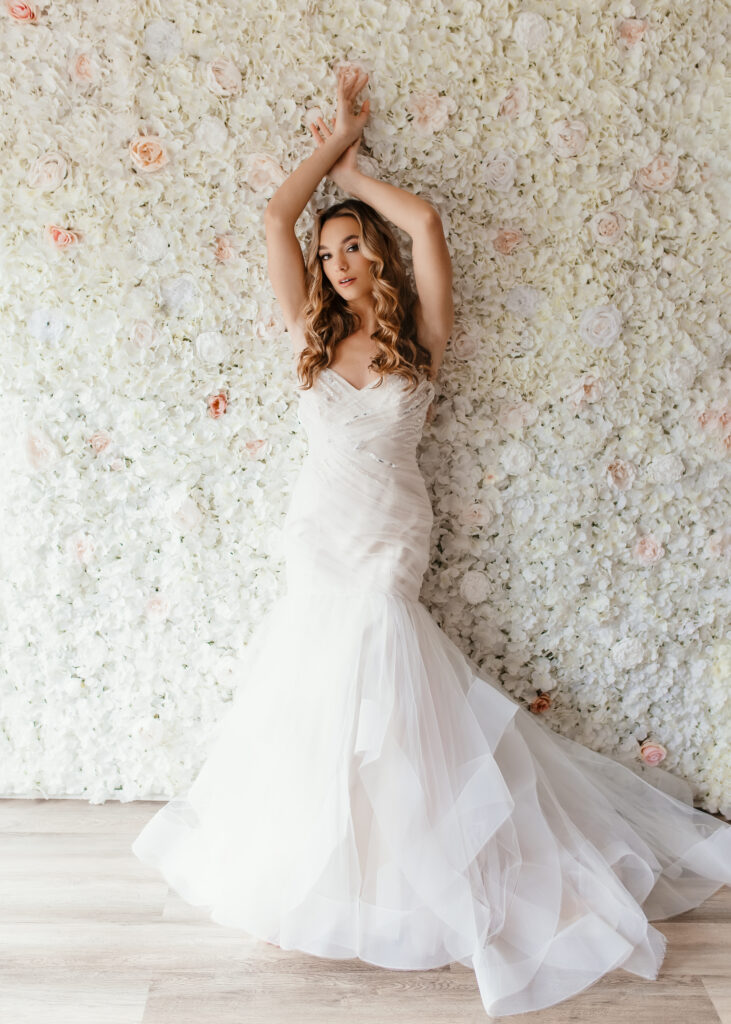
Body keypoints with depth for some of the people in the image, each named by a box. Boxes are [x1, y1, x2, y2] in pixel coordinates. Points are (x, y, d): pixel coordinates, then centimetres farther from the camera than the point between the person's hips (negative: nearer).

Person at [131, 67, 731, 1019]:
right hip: (318, 539, 3)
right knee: (311, 725, 7)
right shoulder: (314, 334, 8)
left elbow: (426, 219, -9)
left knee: (385, 726, 0)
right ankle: (308, 870, 28)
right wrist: (337, 138, 16)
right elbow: (278, 215, 6)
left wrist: (356, 173, 7)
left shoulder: (420, 335, 1)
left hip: (388, 543, -3)